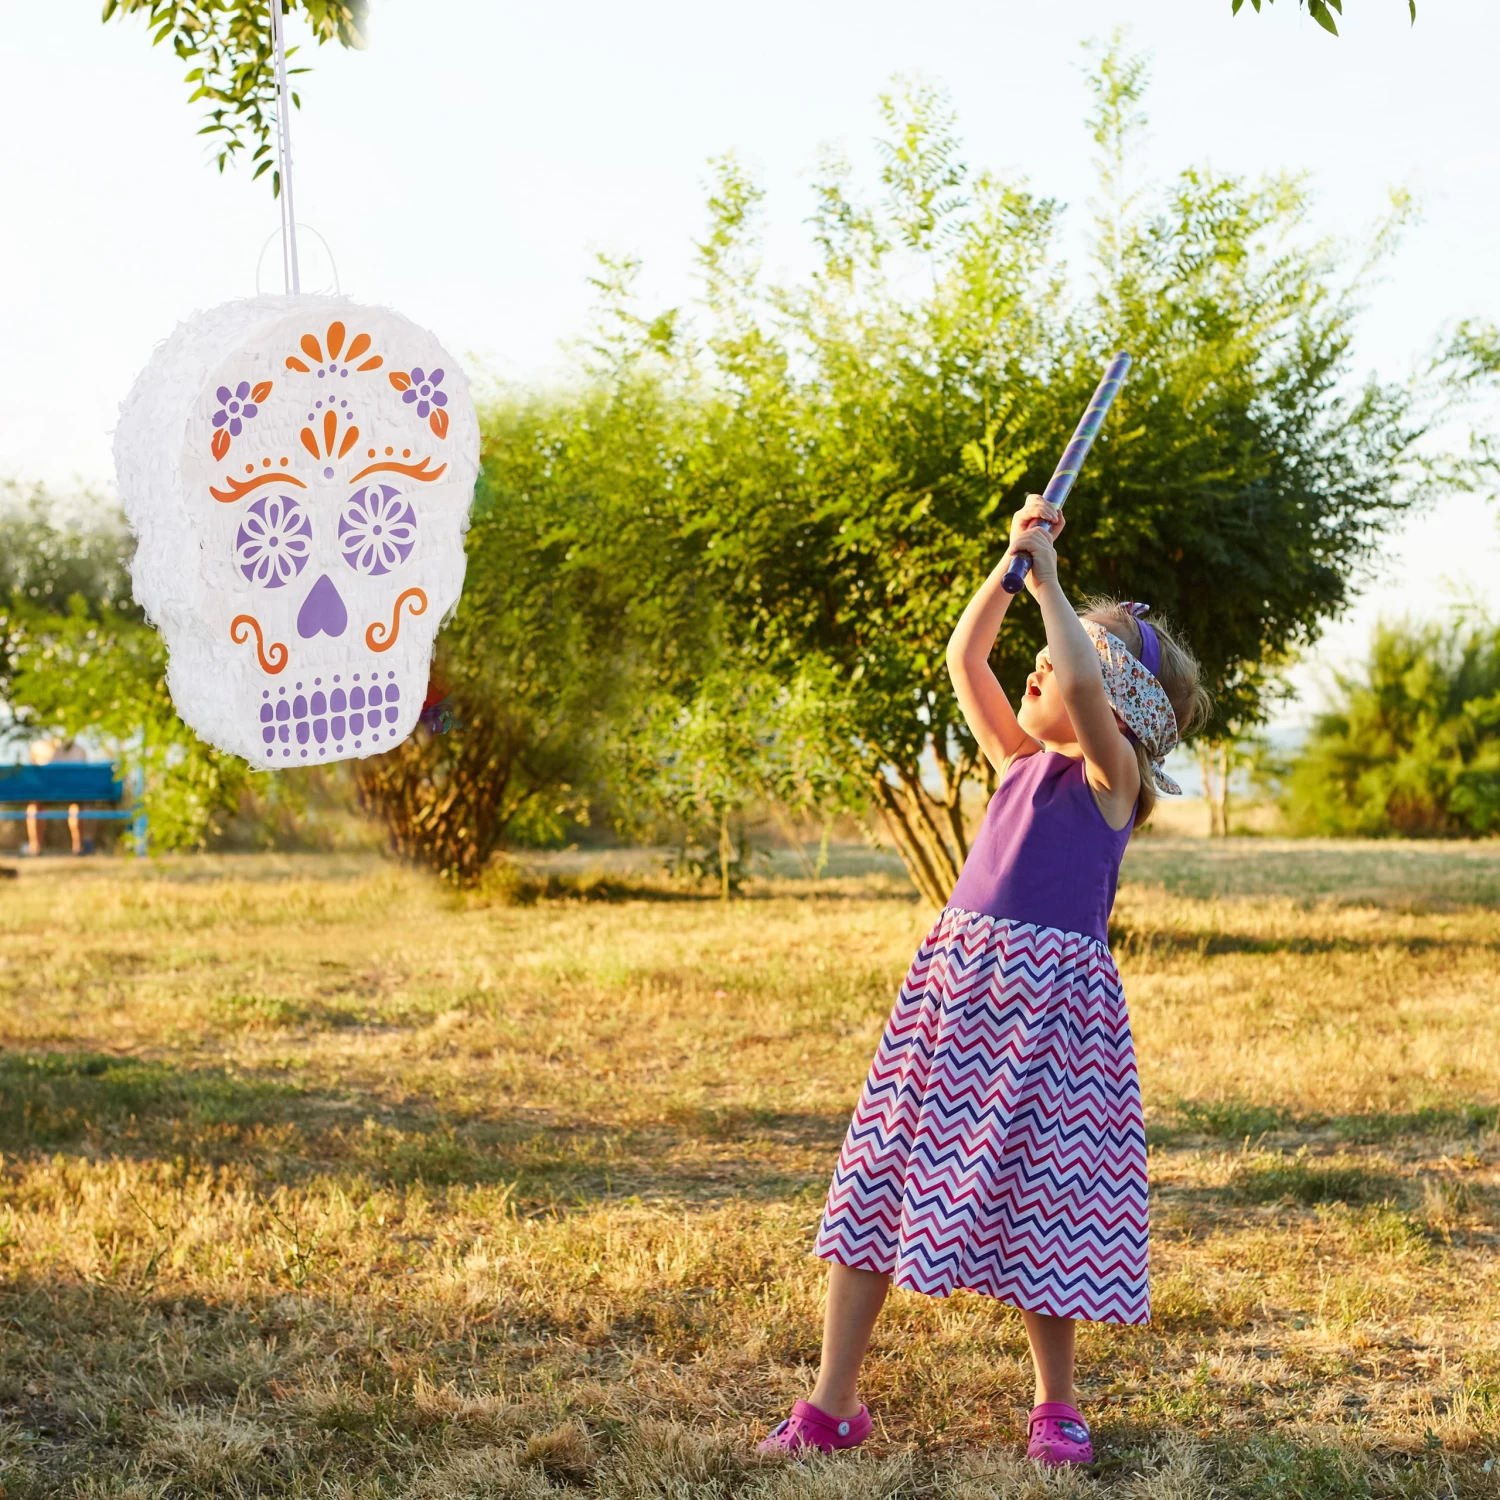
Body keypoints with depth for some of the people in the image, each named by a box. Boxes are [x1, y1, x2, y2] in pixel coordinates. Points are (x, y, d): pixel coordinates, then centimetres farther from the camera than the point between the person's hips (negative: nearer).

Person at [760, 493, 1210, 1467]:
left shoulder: (1112, 774, -5)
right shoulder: (1018, 759, 13)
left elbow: (1081, 683, -23)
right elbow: (964, 658, 13)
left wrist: (1048, 576, -14)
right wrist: (1011, 561, 5)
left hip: (1047, 999, -6)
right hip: (953, 977, 6)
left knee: (1041, 1195, 3)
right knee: (882, 1174, 4)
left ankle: (1056, 1404, 24)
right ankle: (832, 1404, 12)